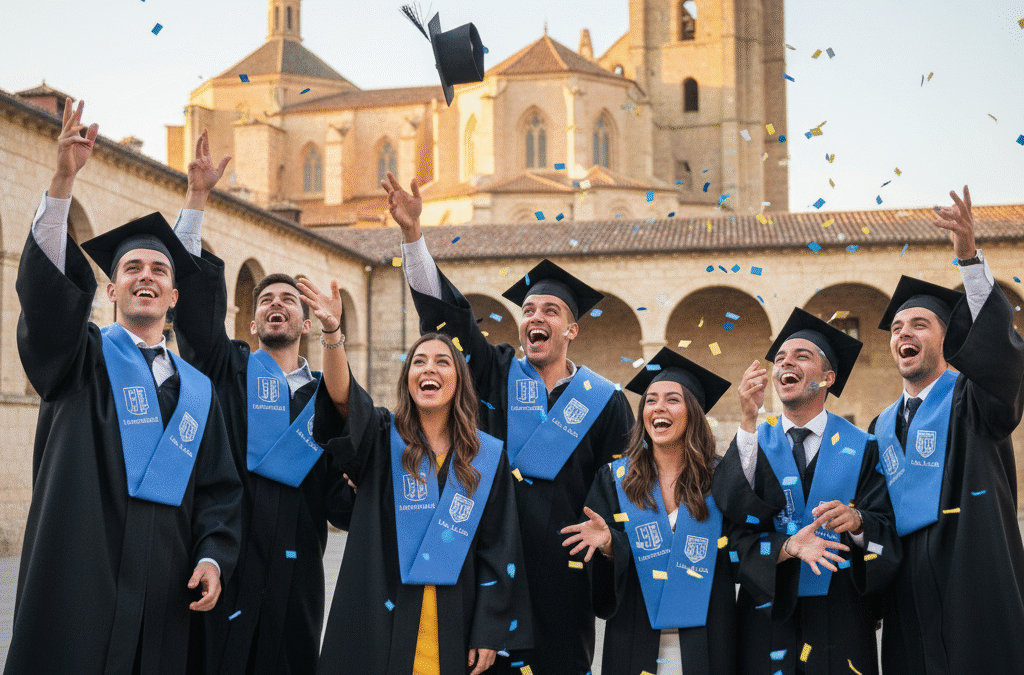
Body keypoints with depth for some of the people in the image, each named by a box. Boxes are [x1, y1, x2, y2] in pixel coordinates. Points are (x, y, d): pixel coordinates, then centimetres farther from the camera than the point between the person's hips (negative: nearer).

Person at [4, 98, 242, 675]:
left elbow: (218, 488, 15)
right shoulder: (83, 358, 7)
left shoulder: (198, 390, 17)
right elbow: (47, 288, -12)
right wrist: (64, 181, -24)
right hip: (77, 581, -3)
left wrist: (213, 557, -3)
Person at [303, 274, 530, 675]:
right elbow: (342, 399, -18)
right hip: (379, 624, -1)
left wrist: (489, 634, -3)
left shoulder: (488, 457, 6)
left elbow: (499, 550, 4)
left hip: (453, 626, 1)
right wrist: (332, 332, -35)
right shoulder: (382, 439, 3)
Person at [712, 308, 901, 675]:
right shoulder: (753, 442, 5)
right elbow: (735, 522, -8)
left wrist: (856, 520, -23)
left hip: (842, 615, 0)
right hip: (769, 614, 1)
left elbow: (887, 530, -3)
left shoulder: (860, 449, 4)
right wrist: (787, 548, -24)